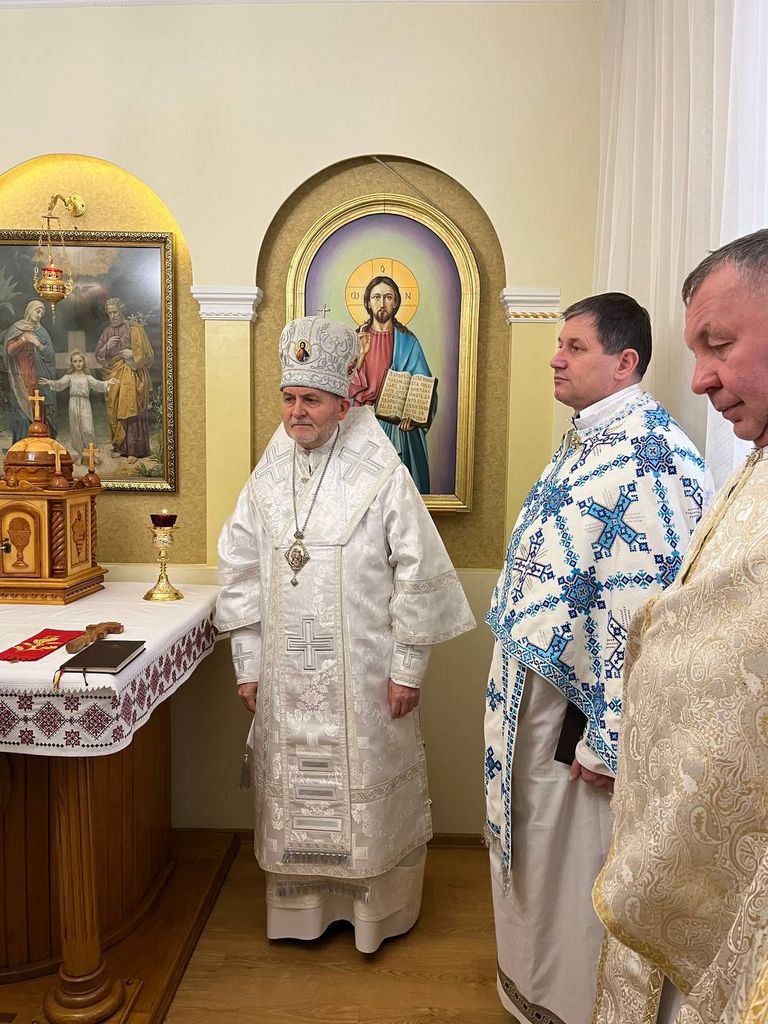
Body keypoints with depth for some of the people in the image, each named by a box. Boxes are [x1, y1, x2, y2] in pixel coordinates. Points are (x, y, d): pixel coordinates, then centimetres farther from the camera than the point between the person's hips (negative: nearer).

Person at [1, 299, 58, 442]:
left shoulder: (42, 332, 13)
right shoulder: (16, 329, 7)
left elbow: (50, 355, 4)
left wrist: (38, 344, -13)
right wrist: (23, 340, -16)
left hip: (39, 379, 2)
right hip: (21, 378, -2)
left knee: (40, 412, -5)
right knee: (23, 412, -6)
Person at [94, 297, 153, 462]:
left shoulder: (135, 328, -1)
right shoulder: (107, 331, 13)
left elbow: (147, 353, -2)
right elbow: (98, 355, 10)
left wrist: (132, 354, -14)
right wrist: (107, 346, -8)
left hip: (132, 375, -5)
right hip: (113, 376, 5)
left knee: (131, 410, -7)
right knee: (115, 411, 4)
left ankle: (134, 450, -3)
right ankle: (119, 446, 13)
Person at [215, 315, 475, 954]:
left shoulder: (382, 475, -11)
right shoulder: (269, 476, 2)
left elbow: (420, 573, -10)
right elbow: (241, 572, 6)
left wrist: (408, 669, -9)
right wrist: (248, 664, 5)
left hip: (362, 674, -4)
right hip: (286, 674, 4)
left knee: (366, 792, 11)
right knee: (293, 793, 16)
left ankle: (375, 909, 35)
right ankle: (301, 905, 39)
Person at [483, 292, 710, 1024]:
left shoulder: (653, 456, -22)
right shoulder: (582, 441, 10)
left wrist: (607, 739, -21)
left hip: (578, 707, -10)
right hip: (530, 688, 10)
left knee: (570, 870, 12)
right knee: (529, 849, 26)